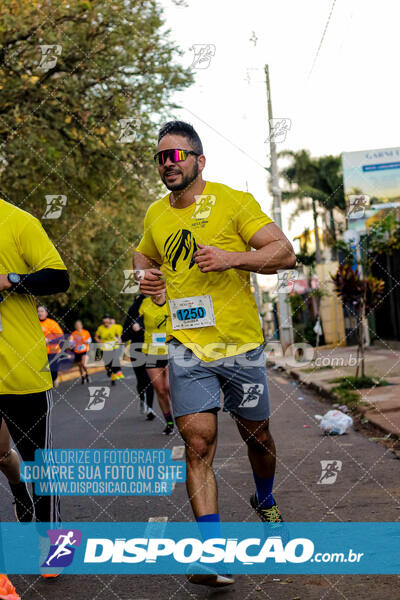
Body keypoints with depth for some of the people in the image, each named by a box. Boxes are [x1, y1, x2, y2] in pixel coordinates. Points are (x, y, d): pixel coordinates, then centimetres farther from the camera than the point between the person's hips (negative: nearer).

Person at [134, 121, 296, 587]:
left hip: (241, 343, -2)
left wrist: (232, 258, -24)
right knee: (197, 442, -10)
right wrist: (145, 275, 6)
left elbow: (285, 253, -10)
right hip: (187, 347, 2)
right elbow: (143, 254, 29)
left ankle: (265, 504, 45)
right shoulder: (155, 215, 9)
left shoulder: (234, 202, -6)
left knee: (256, 435, 14)